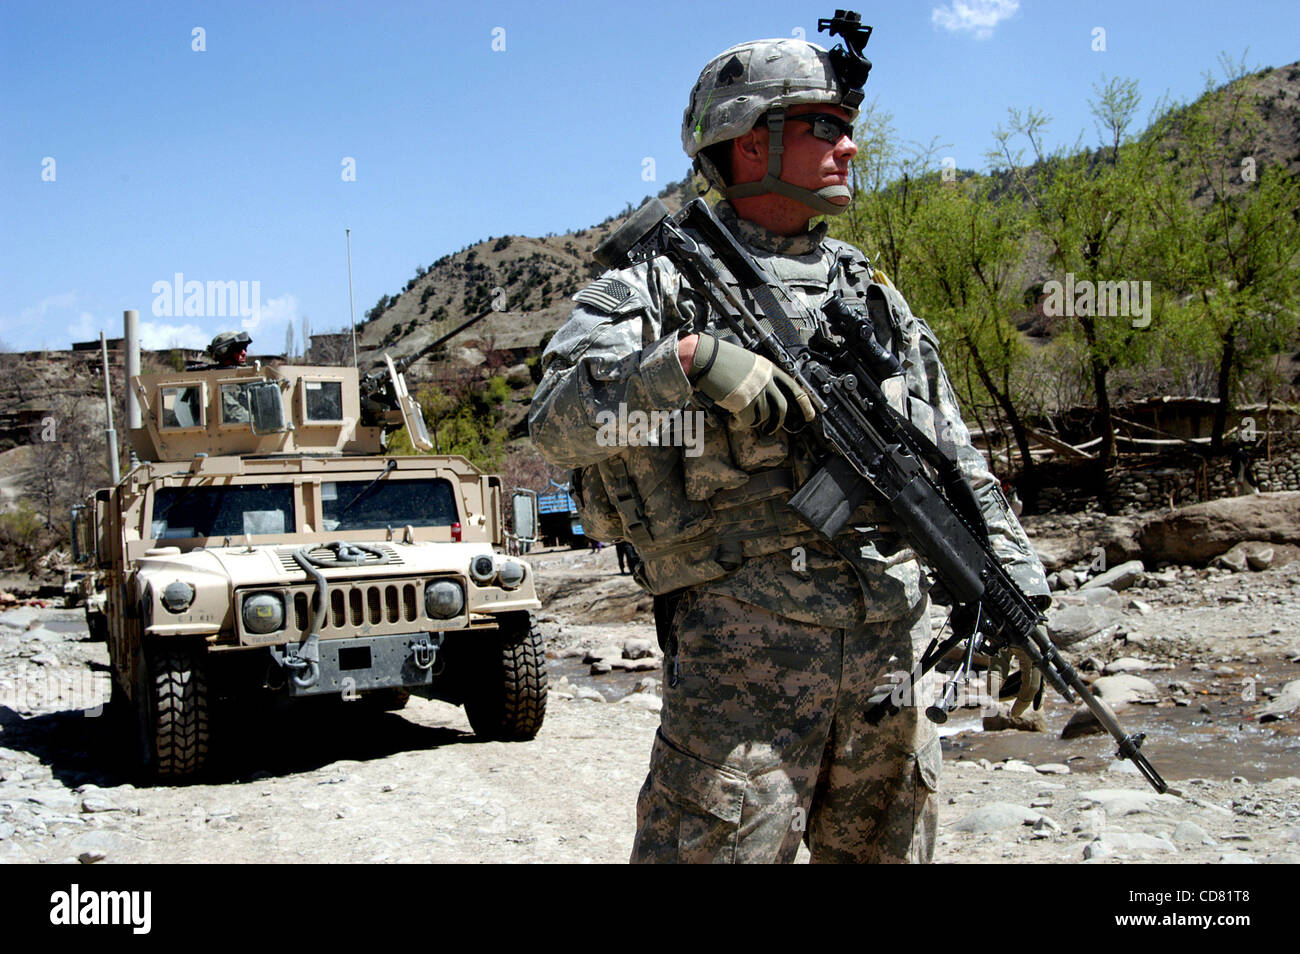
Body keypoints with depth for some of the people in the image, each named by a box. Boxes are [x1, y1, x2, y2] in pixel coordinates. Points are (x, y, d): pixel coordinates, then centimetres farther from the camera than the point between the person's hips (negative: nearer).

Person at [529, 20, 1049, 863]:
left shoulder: (874, 291, 17)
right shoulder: (661, 286, 1)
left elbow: (956, 462, 17)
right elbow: (558, 418, -14)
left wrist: (1012, 589, 5)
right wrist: (690, 362, -27)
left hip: (890, 650, 6)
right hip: (743, 649, -5)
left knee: (891, 848, 15)